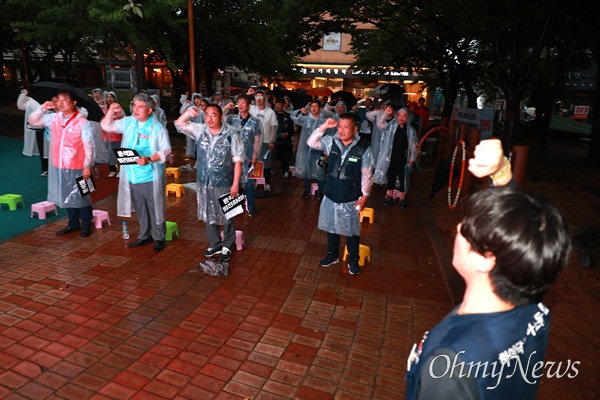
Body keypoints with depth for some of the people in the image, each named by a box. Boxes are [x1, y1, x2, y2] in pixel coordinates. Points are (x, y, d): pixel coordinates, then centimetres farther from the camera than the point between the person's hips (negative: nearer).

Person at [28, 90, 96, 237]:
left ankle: (86, 225, 18)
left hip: (77, 167, -6)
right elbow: (33, 121, 13)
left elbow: (88, 146, -14)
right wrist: (42, 108, -3)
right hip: (58, 166, 6)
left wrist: (87, 166, -17)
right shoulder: (53, 118, 4)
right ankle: (73, 223, 31)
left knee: (81, 196, 5)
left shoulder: (82, 122, -13)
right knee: (67, 196, 17)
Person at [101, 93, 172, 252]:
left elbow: (166, 151, -13)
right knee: (140, 209, 18)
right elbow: (107, 126, 17)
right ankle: (144, 236, 34)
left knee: (155, 209, 4)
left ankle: (159, 238, 19)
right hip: (131, 177, 6)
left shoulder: (158, 128, -10)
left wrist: (149, 159, -26)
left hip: (151, 178, -6)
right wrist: (111, 111, 1)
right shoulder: (128, 122, 7)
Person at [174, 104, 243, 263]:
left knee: (226, 216, 9)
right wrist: (187, 113, -11)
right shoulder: (199, 130, 0)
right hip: (204, 183, 5)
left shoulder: (231, 135, -13)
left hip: (224, 184, -5)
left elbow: (237, 160, -12)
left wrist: (235, 183, -15)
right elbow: (179, 124, 9)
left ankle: (227, 246, 27)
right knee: (208, 215, 17)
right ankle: (215, 244, 35)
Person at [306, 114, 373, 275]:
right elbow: (311, 143, -4)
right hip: (330, 196, 4)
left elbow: (366, 175, -11)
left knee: (352, 230, 11)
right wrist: (323, 127, -16)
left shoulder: (363, 148, -15)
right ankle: (333, 255, 39)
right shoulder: (331, 142, -4)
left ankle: (353, 259, 31)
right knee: (331, 227, 18)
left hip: (351, 199, -4)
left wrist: (364, 196, -10)